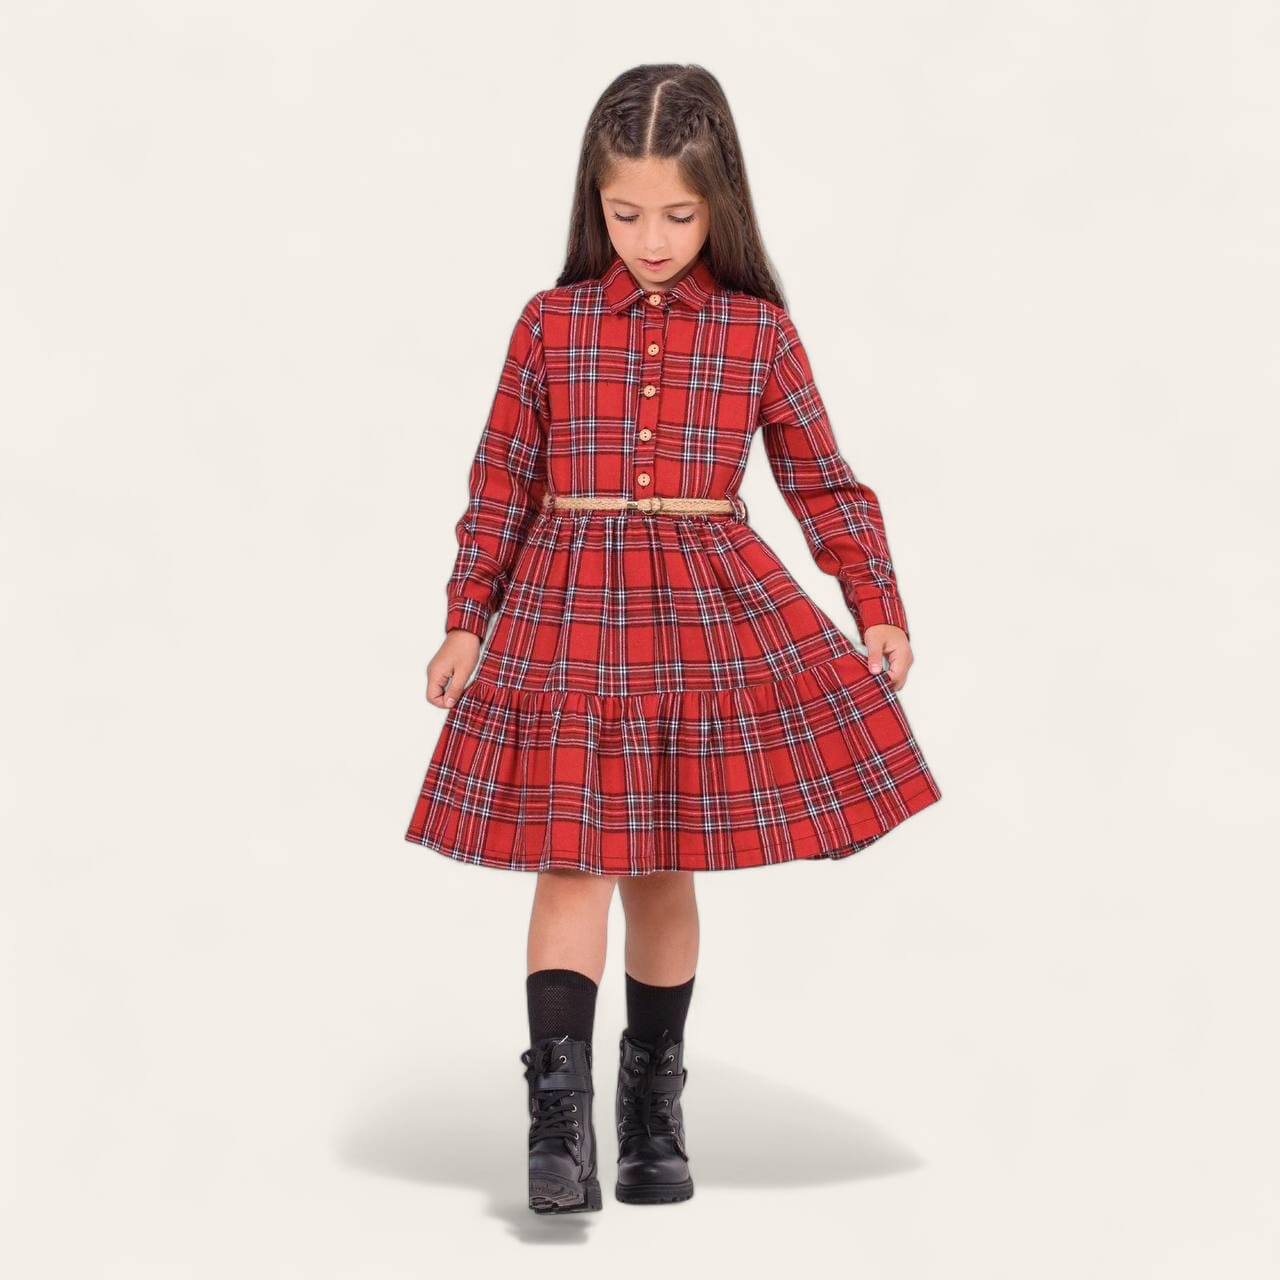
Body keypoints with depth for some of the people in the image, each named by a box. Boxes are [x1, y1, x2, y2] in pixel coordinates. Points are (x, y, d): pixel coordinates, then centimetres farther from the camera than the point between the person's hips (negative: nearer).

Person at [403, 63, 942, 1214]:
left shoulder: (758, 333, 3)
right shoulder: (551, 323, 2)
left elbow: (824, 482, 8)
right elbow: (502, 483, 7)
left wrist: (880, 607, 1)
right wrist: (466, 620, 5)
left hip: (710, 608, 1)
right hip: (564, 608, 0)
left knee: (666, 869, 8)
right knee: (575, 859, -7)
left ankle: (654, 1098, 23)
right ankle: (561, 1112, -8)